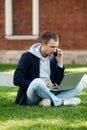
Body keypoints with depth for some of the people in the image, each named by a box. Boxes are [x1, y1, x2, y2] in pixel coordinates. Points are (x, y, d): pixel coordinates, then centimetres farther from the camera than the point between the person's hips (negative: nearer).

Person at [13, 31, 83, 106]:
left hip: (49, 93, 6)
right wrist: (41, 84, -19)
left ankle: (48, 101, -30)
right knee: (37, 81, -38)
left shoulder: (53, 59, 10)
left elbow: (60, 83, 9)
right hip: (31, 96, -6)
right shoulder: (28, 57, -5)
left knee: (78, 86, -10)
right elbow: (17, 80, -12)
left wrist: (60, 63, -2)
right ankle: (61, 102, -20)